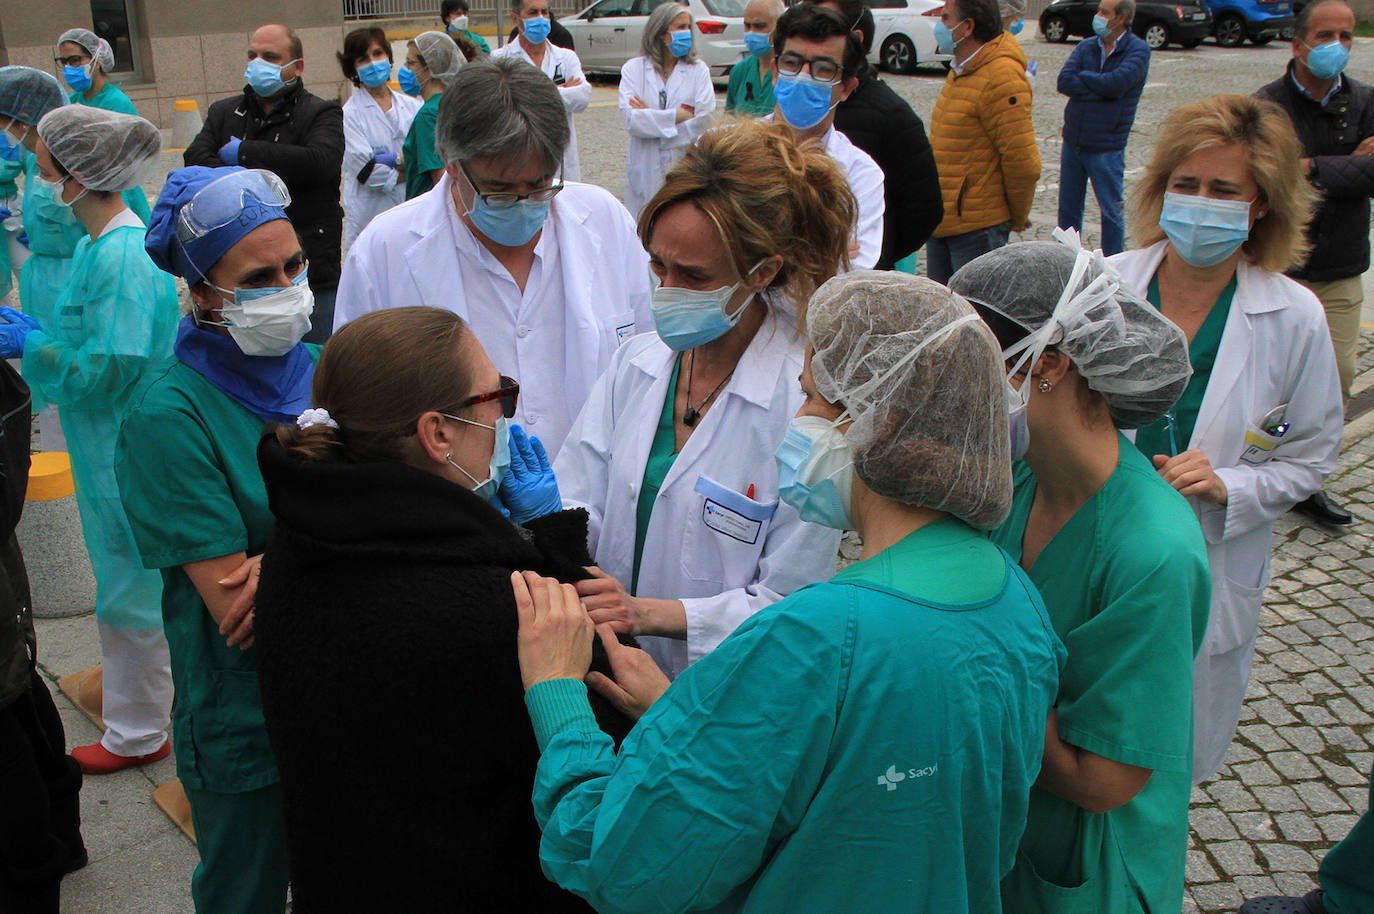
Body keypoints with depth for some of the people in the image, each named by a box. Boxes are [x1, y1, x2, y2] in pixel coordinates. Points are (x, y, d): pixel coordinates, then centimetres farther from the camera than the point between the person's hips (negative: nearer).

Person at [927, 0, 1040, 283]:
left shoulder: (1001, 79, -19)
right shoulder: (962, 70, 13)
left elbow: (1023, 161, -19)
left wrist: (1017, 218, -5)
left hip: (977, 228, -9)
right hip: (941, 219, 9)